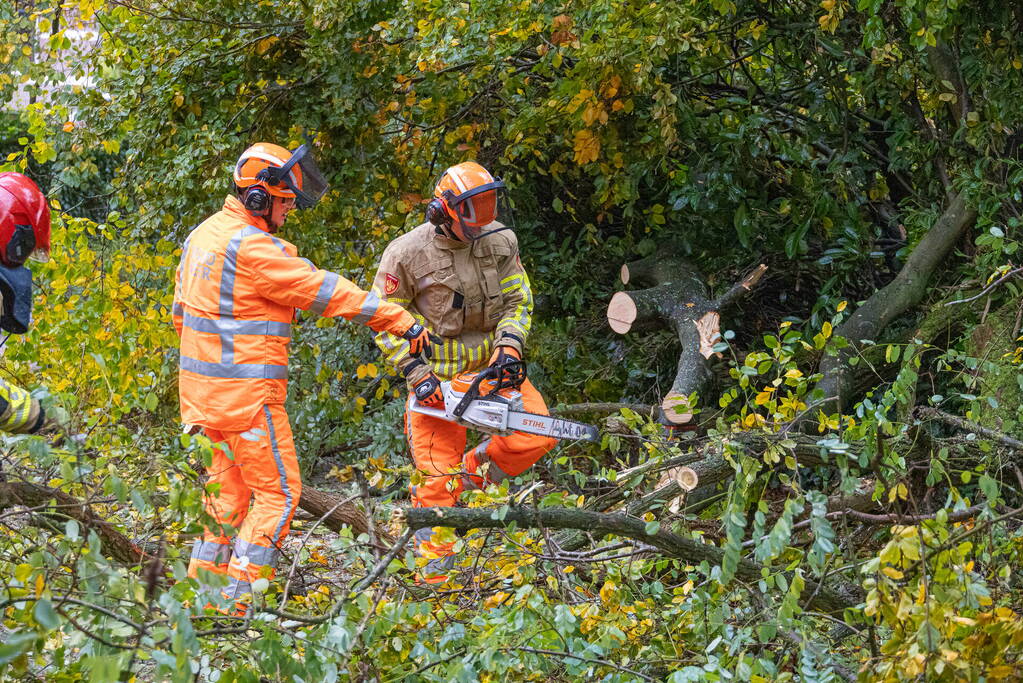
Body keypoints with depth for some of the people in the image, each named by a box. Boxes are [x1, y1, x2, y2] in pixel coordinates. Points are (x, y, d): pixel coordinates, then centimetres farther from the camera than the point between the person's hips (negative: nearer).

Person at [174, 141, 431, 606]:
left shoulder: (203, 235, 11)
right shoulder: (253, 248, -18)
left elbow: (182, 311, 21)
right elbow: (327, 291, -17)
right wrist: (401, 322, -13)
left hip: (202, 387, 9)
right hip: (246, 391, -9)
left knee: (229, 485, 17)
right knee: (278, 490, -2)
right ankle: (239, 596, -7)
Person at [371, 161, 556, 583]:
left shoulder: (500, 242, -6)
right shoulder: (407, 254, -15)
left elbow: (518, 303, 3)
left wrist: (509, 347, -16)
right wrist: (417, 375, -15)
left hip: (490, 363, 4)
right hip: (435, 376, -4)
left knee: (537, 434, -15)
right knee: (437, 477, -3)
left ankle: (472, 471, 10)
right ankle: (433, 572, 8)